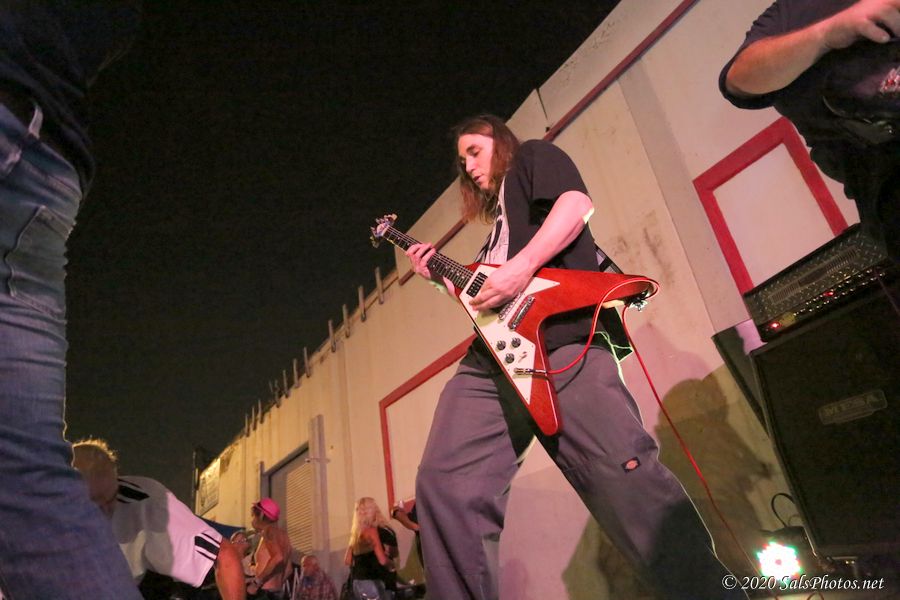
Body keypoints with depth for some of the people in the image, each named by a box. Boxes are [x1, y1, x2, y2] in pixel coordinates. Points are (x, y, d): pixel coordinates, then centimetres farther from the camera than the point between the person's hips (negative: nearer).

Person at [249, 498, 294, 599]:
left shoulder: (269, 530, -7)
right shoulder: (282, 534, 19)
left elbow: (278, 557, -24)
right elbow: (288, 569, 22)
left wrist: (256, 583, -20)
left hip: (264, 592, -9)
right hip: (276, 592, 9)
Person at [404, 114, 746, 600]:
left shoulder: (533, 157, 20)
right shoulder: (498, 216, 40)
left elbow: (576, 204, -3)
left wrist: (522, 266, -15)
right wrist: (442, 277, 27)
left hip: (560, 336, -7)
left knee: (625, 475, -17)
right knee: (444, 484, -7)